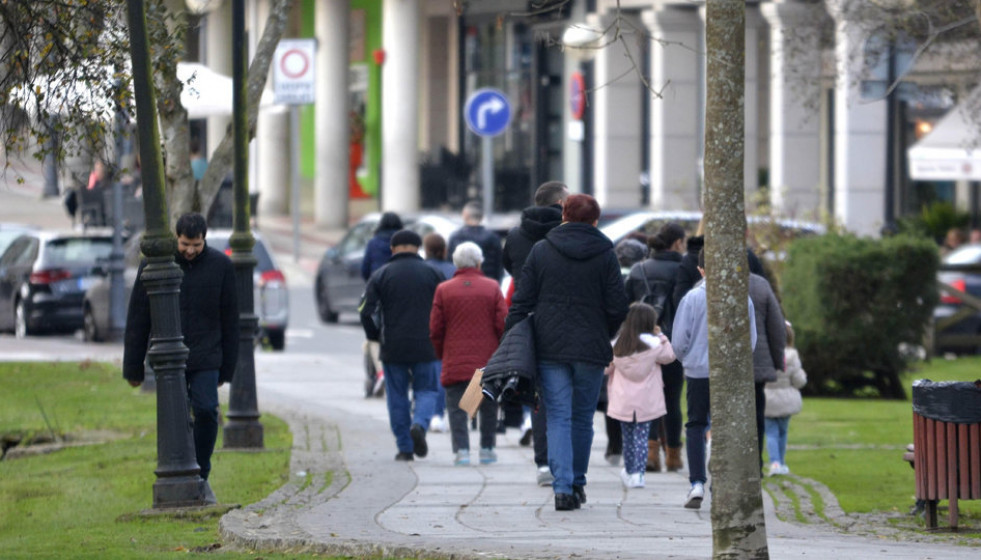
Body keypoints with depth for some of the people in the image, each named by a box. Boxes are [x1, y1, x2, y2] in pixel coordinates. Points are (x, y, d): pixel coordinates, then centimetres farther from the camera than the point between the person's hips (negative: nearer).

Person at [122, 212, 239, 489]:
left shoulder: (221, 266, 1)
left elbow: (229, 320, 8)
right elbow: (137, 319, 4)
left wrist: (227, 369, 7)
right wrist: (133, 369, 5)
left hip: (205, 359, 0)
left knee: (206, 412, -13)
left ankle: (201, 475, 3)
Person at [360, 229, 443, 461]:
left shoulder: (380, 275, 1)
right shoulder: (432, 274, 2)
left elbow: (367, 311, -5)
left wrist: (374, 336, 11)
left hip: (393, 347, 0)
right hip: (426, 346, 0)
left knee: (397, 396, 9)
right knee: (426, 391, 10)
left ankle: (405, 448, 7)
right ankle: (419, 424, -19)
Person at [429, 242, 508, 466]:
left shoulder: (443, 290, 1)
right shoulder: (492, 288, 1)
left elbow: (435, 329, 1)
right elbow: (503, 324, -2)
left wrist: (442, 354, 15)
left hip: (455, 363, -1)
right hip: (488, 361, 1)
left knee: (457, 408, 0)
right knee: (489, 406, 14)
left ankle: (461, 449, -10)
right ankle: (487, 449, 17)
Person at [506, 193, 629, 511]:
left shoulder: (541, 251, 3)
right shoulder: (605, 255, 0)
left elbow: (521, 302, 1)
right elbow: (618, 307, -1)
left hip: (550, 348, 0)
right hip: (592, 349, 0)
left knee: (558, 418, -1)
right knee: (583, 417, 13)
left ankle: (563, 487, -14)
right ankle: (577, 483, 20)